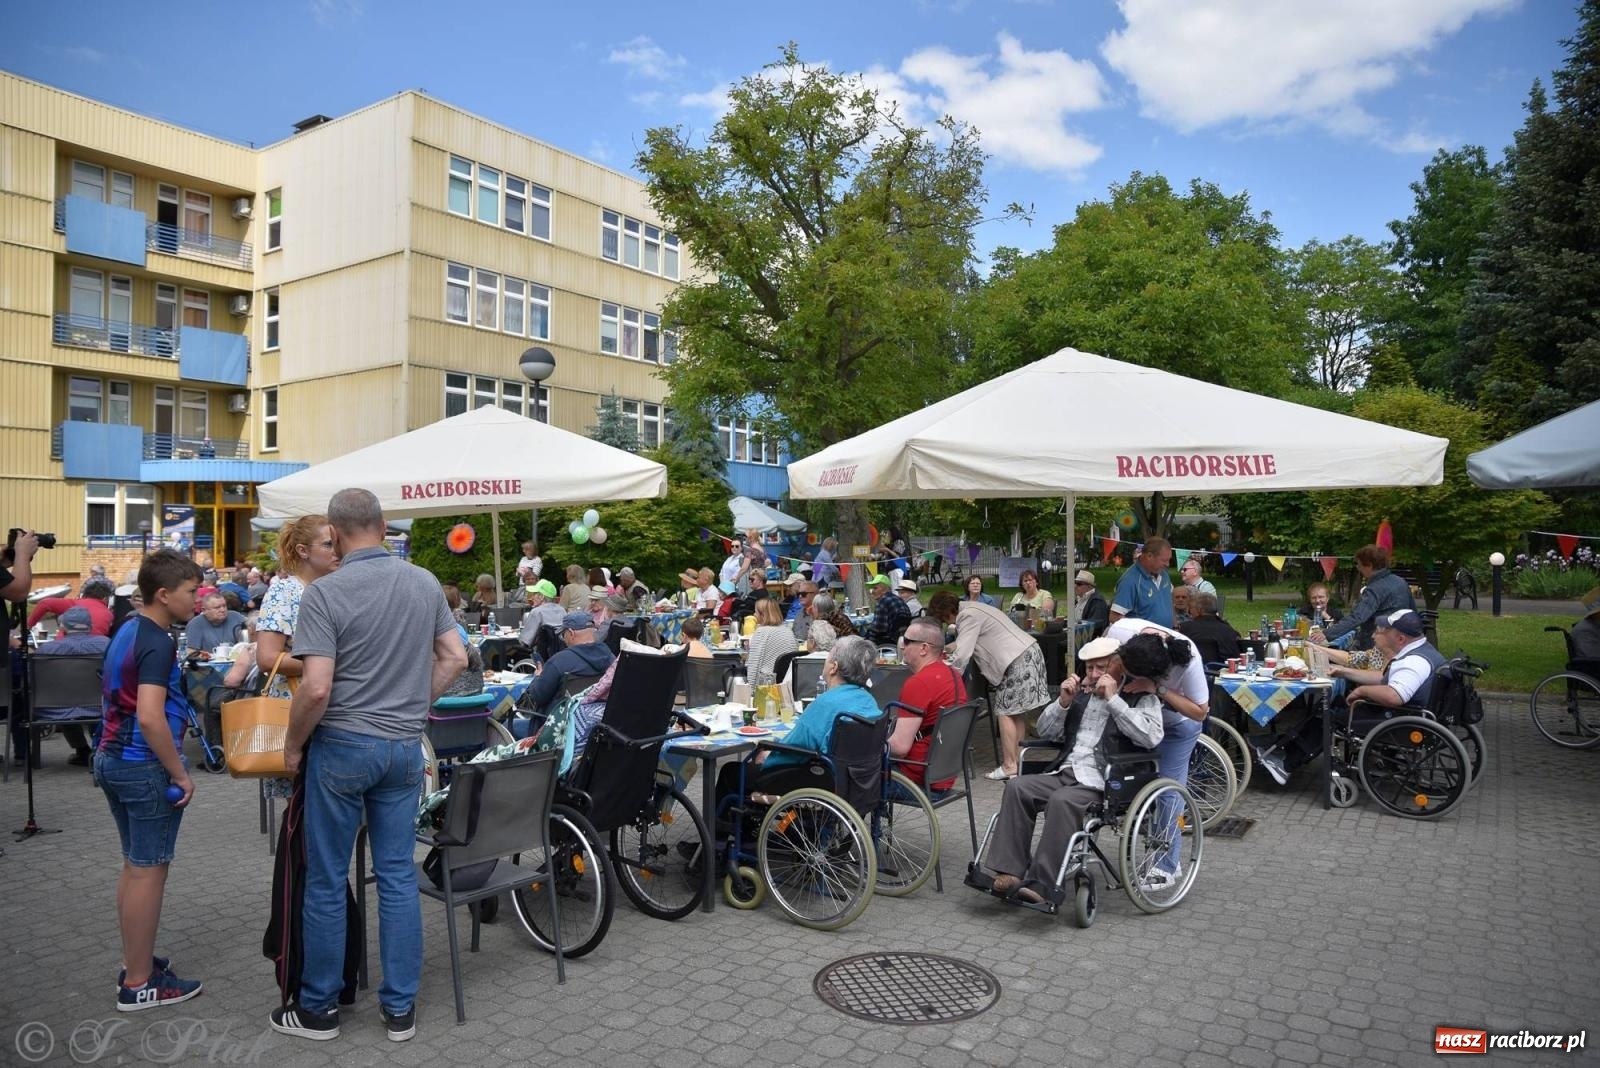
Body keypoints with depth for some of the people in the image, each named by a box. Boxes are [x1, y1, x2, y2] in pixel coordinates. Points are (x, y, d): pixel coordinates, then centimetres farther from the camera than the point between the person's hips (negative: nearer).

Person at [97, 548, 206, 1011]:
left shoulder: (127, 632, 9)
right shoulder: (158, 642, -20)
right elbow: (150, 717, -27)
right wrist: (181, 774, -20)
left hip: (112, 759, 10)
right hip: (145, 767, -10)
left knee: (134, 866, 18)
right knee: (148, 871, 1)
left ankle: (135, 964, 30)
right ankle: (139, 985, 10)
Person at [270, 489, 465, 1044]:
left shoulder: (324, 592, -15)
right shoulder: (425, 583, 1)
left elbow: (316, 688, -20)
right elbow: (455, 657, 6)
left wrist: (293, 744, -4)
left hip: (343, 746, -4)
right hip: (405, 746, 4)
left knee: (327, 881, 11)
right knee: (398, 874, 12)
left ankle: (319, 1007, 26)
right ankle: (401, 1007, 21)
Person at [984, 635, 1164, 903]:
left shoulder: (1142, 697, 6)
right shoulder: (1082, 691, 21)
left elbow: (1151, 737, -15)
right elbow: (1046, 731, 21)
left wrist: (1113, 699, -13)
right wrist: (1063, 701, 4)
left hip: (1101, 783, -6)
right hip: (1065, 773, 6)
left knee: (1062, 801, -34)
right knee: (1017, 787, -19)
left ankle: (1041, 883, -31)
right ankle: (1010, 872, -20)